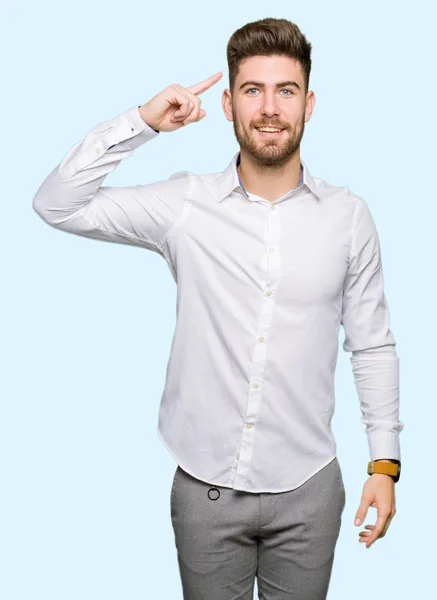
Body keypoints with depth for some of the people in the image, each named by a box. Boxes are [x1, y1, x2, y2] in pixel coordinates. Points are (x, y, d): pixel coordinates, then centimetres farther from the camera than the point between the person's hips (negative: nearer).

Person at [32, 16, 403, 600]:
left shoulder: (348, 216, -4)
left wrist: (385, 462, 1)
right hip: (205, 486, 0)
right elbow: (56, 205, -9)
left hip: (307, 490, 1)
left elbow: (373, 347, 3)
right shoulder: (185, 203, -6)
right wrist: (141, 121, -16)